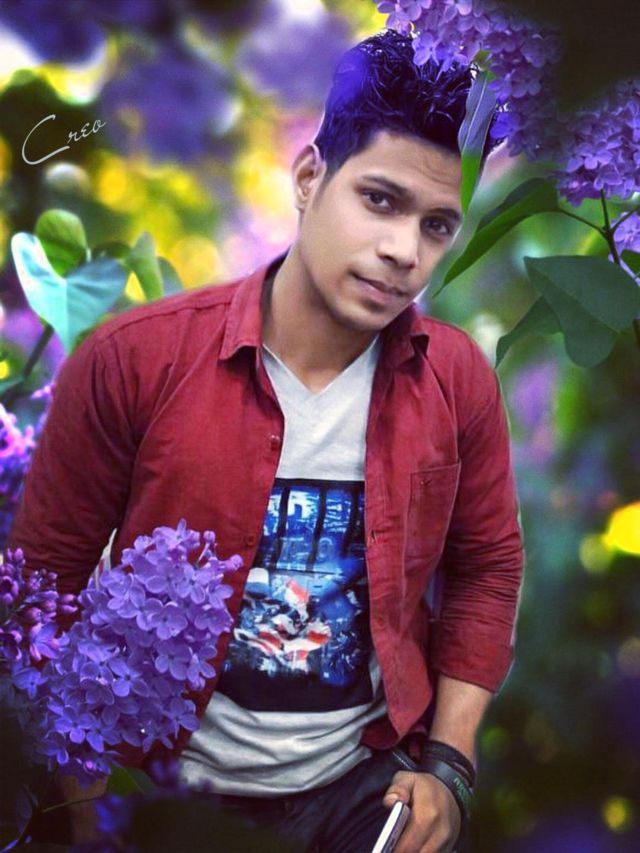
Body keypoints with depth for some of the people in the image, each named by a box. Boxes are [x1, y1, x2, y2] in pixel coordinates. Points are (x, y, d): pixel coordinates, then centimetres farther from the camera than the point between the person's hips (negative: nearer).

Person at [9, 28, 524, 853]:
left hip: (366, 782, 2)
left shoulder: (460, 381, -8)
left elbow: (486, 570, 4)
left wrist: (448, 763, -2)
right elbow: (47, 576, -7)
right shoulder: (133, 360, -15)